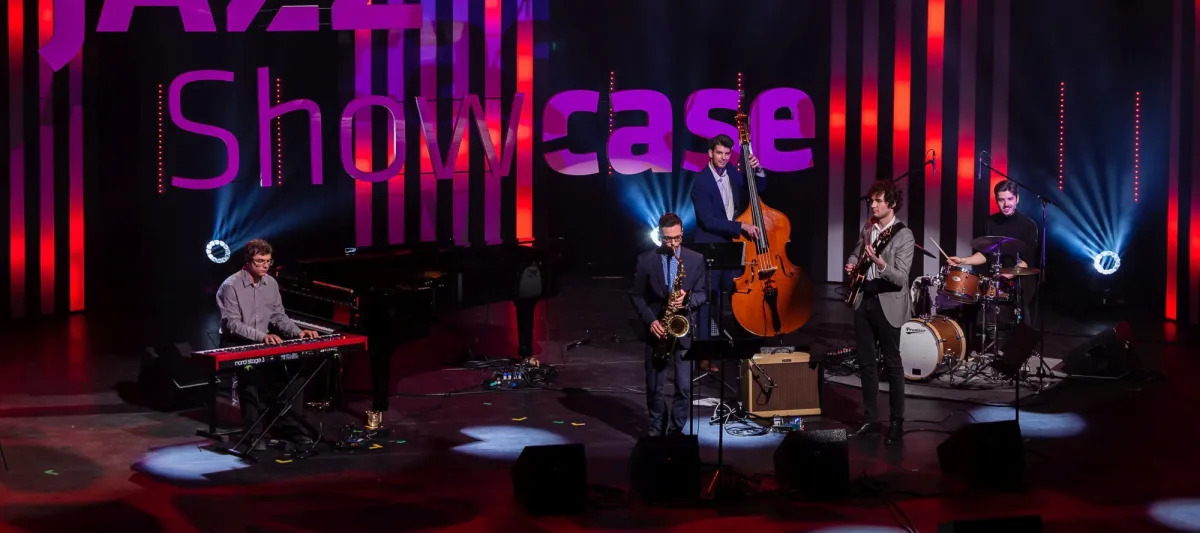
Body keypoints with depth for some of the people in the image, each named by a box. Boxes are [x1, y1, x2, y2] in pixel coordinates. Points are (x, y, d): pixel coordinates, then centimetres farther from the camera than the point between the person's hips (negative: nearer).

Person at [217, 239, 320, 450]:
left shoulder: (271, 284, 6)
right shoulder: (231, 286, -14)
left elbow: (279, 317, 11)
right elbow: (232, 324, -20)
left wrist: (298, 332, -8)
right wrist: (263, 336, -32)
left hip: (263, 344, 6)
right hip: (236, 345, -6)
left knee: (290, 370, -17)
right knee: (251, 372, -33)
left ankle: (292, 427, -5)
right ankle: (254, 433, -22)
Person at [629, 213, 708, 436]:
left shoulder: (696, 259, 2)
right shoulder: (646, 260, -1)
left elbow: (703, 293, 3)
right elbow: (636, 295, 2)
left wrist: (687, 299, -19)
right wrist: (650, 320, -11)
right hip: (657, 329, 0)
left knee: (684, 386, -5)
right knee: (654, 386, 7)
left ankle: (676, 429, 9)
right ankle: (656, 426, 25)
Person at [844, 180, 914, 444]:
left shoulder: (903, 235, -15)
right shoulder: (868, 226, 5)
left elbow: (901, 278, -21)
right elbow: (857, 252, 23)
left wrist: (880, 264, -38)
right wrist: (851, 264, 1)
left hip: (887, 304, -6)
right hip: (863, 300, 6)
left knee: (892, 363, 1)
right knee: (866, 362, 10)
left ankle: (896, 422, 9)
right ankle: (870, 418, 17)